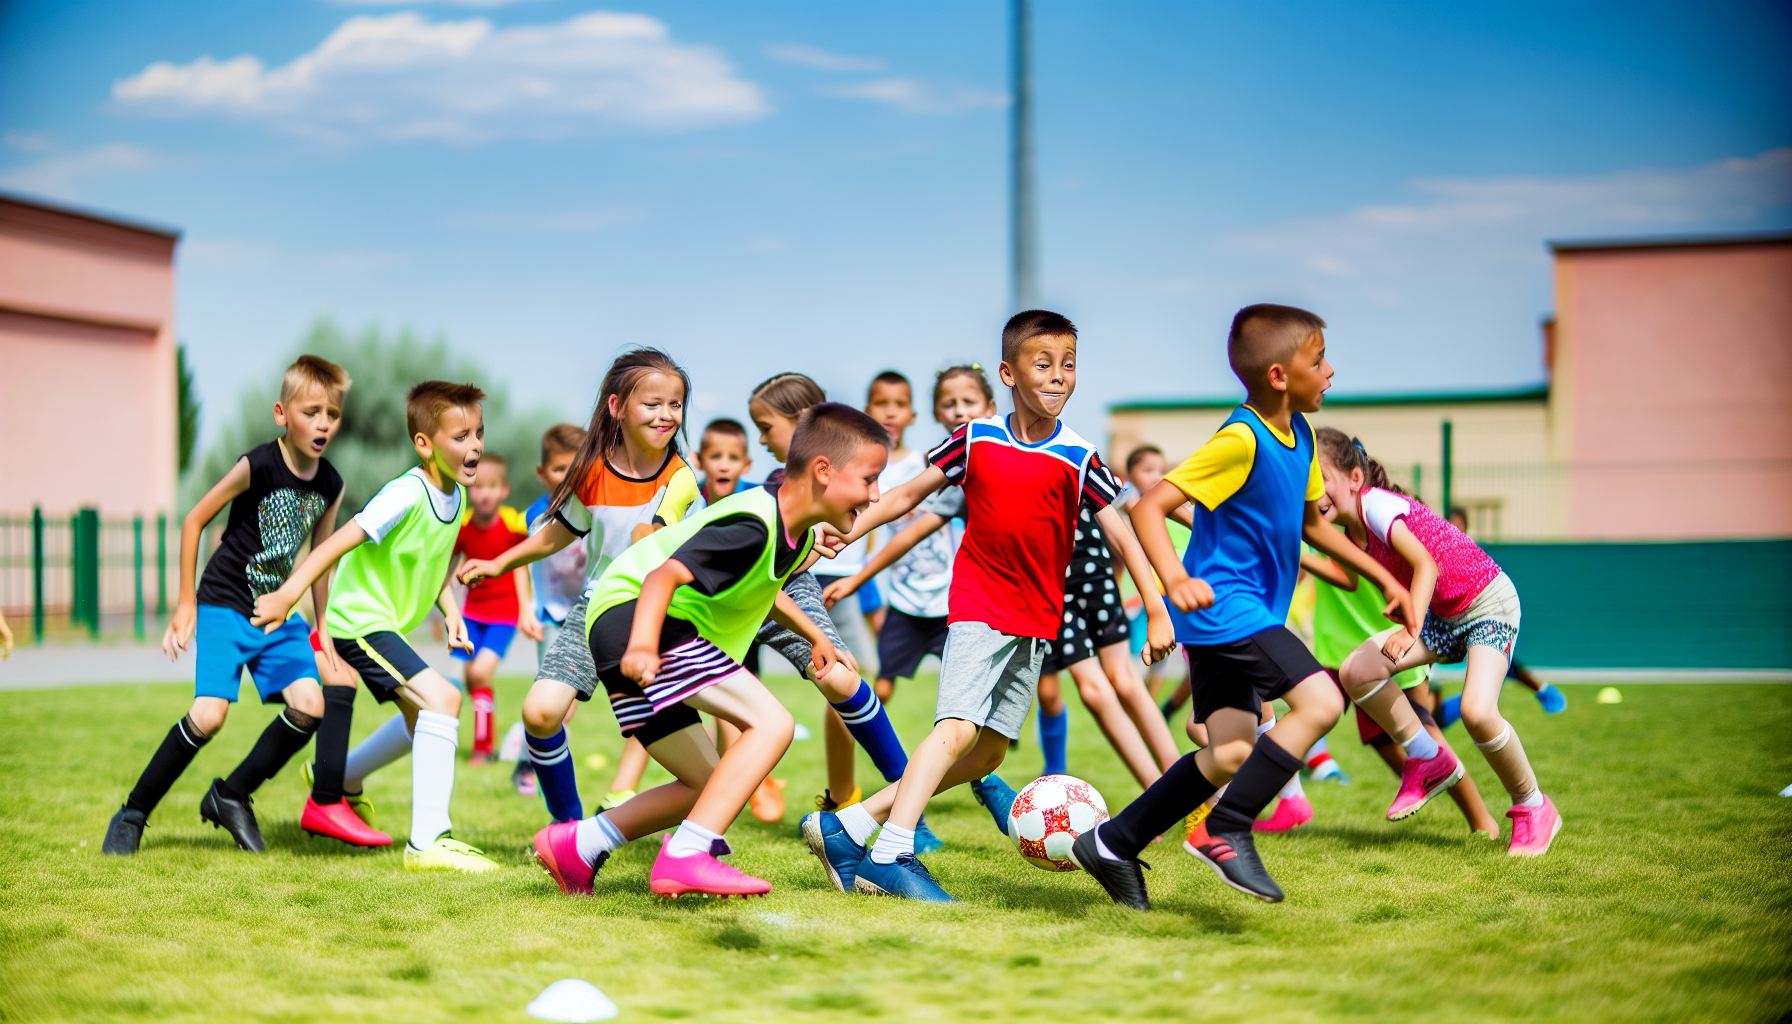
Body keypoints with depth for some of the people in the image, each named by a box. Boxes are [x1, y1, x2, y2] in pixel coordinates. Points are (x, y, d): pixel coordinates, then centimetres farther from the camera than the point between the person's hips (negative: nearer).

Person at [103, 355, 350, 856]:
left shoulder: (330, 485, 0)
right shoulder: (258, 466, -17)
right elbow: (194, 520, -9)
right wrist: (185, 604, -8)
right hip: (225, 607, -5)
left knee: (309, 706, -14)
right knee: (209, 715, -20)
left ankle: (231, 796, 7)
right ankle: (133, 812, 0)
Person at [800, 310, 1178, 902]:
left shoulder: (1077, 460, -3)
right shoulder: (976, 440, -2)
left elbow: (1123, 537, -4)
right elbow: (908, 495, 9)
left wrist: (1157, 612, -13)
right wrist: (842, 534, 4)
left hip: (1036, 624, 3)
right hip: (977, 607, -3)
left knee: (989, 752, 5)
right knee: (957, 728, -21)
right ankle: (892, 855, -22)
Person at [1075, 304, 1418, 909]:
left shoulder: (1299, 436, 10)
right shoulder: (1240, 441, -19)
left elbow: (1310, 523, 25)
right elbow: (1149, 508, -23)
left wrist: (1382, 577, 23)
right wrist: (1175, 580, -38)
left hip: (1249, 616, 10)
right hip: (1225, 606, -10)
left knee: (1231, 755, 7)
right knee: (1320, 701, -21)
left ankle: (1112, 844, 16)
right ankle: (1226, 833, -14)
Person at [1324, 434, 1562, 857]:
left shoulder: (1375, 504, -22)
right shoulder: (1350, 535, 2)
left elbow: (1427, 566, -28)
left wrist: (1411, 629, -35)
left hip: (1490, 603, -8)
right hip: (1442, 615, 8)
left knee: (1477, 712, -27)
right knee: (1355, 671, -11)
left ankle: (1533, 809, -2)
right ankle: (1429, 761, 6)